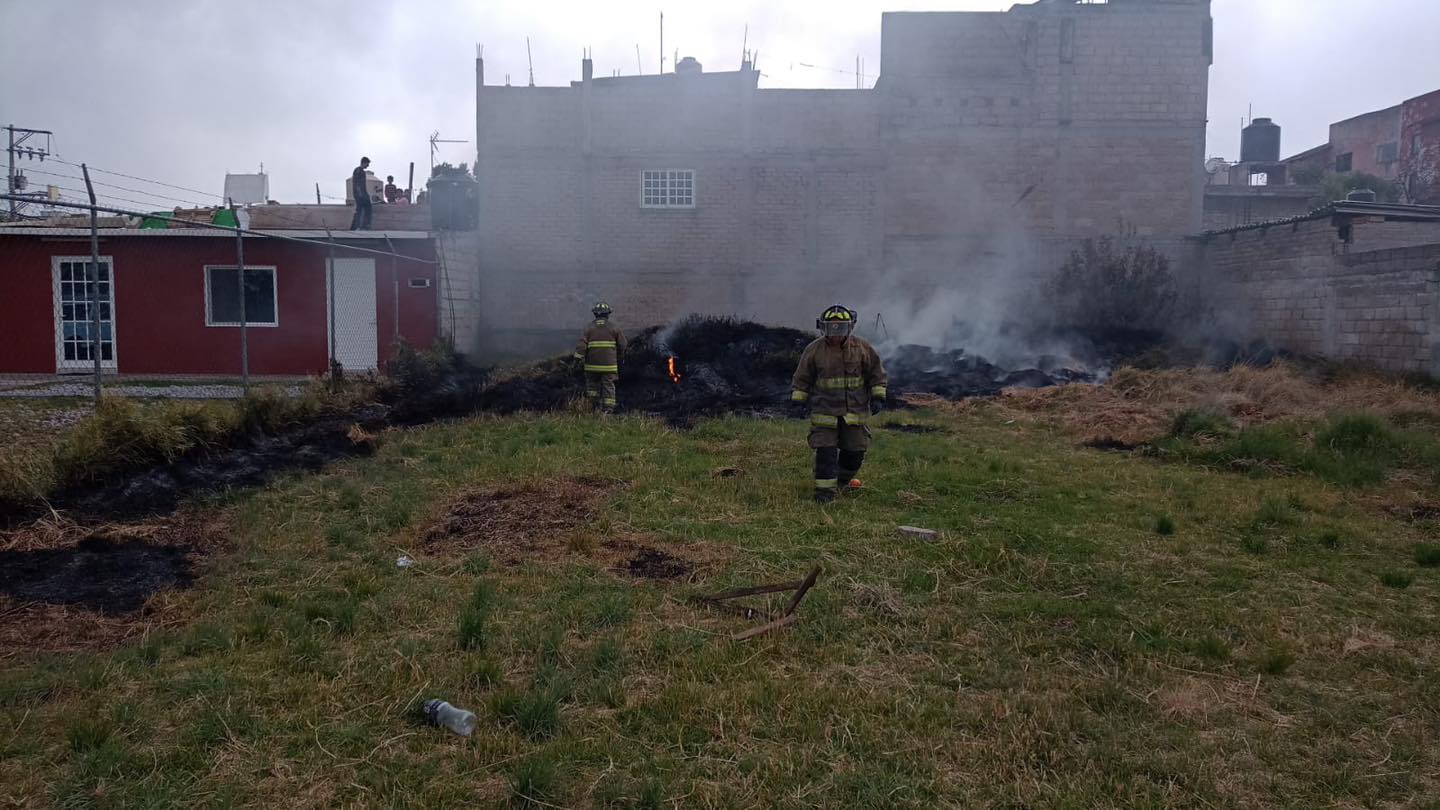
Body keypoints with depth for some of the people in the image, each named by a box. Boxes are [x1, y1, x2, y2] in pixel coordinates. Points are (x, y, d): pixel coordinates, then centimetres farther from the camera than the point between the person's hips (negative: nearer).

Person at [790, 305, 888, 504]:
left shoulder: (862, 348, 0)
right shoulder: (813, 350, -3)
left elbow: (877, 373, 8)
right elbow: (802, 377, 6)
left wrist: (878, 396, 1)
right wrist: (798, 400, 4)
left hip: (855, 411, 2)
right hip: (824, 411, -2)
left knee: (855, 451, 9)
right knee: (826, 451, -8)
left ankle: (842, 481, 34)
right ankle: (825, 491, -1)